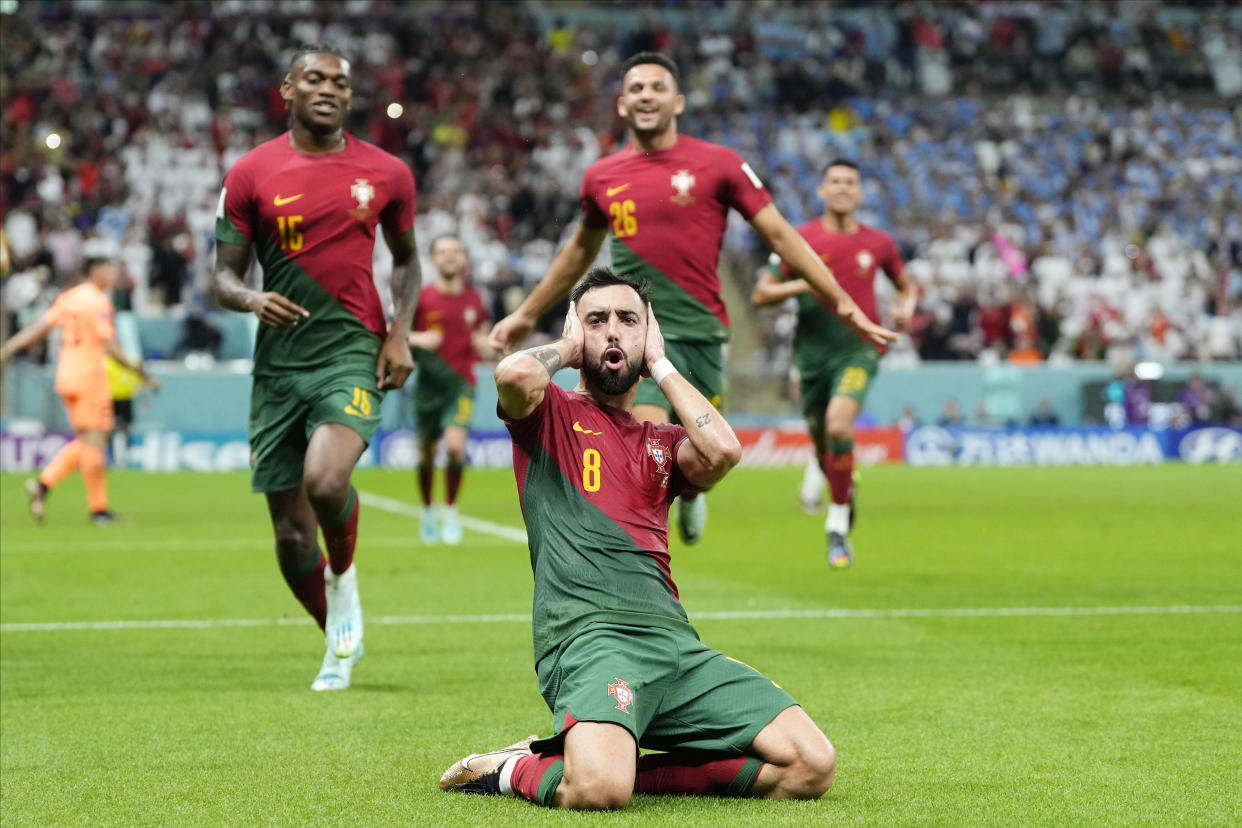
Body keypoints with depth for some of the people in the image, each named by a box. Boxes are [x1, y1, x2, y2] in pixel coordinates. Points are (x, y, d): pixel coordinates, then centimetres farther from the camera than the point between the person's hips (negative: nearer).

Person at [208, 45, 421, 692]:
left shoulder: (385, 173, 5)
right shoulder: (251, 174, 2)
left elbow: (406, 258, 19)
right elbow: (223, 276, 5)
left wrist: (401, 331, 3)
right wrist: (250, 297, -18)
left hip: (352, 353, -1)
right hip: (279, 363, 2)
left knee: (325, 481, -28)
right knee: (291, 534, 3)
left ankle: (344, 578, 5)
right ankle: (340, 643, 28)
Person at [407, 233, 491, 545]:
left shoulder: (474, 300, 6)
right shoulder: (421, 297, -2)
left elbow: (484, 341, 18)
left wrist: (484, 346, -5)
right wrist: (418, 340, -16)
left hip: (460, 384, 0)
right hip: (429, 384, 0)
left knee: (455, 446, -19)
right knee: (426, 454, 7)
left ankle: (450, 510, -1)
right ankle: (427, 511, 30)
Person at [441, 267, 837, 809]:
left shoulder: (662, 441, 28)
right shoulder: (550, 413, 14)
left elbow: (722, 451, 4)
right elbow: (514, 374, -11)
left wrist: (658, 363, 16)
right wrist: (567, 348, 12)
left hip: (675, 639, 6)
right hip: (587, 635, -6)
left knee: (812, 766, -10)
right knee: (599, 790, -35)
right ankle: (514, 771, 0)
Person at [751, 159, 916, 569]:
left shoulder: (878, 243, 6)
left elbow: (907, 285, 23)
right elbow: (760, 293, 0)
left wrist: (906, 306, 1)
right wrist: (802, 285, -16)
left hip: (858, 348, -1)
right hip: (812, 350, 1)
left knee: (838, 424, -26)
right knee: (821, 440, 9)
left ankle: (838, 527, -17)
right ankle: (844, 489, 45)